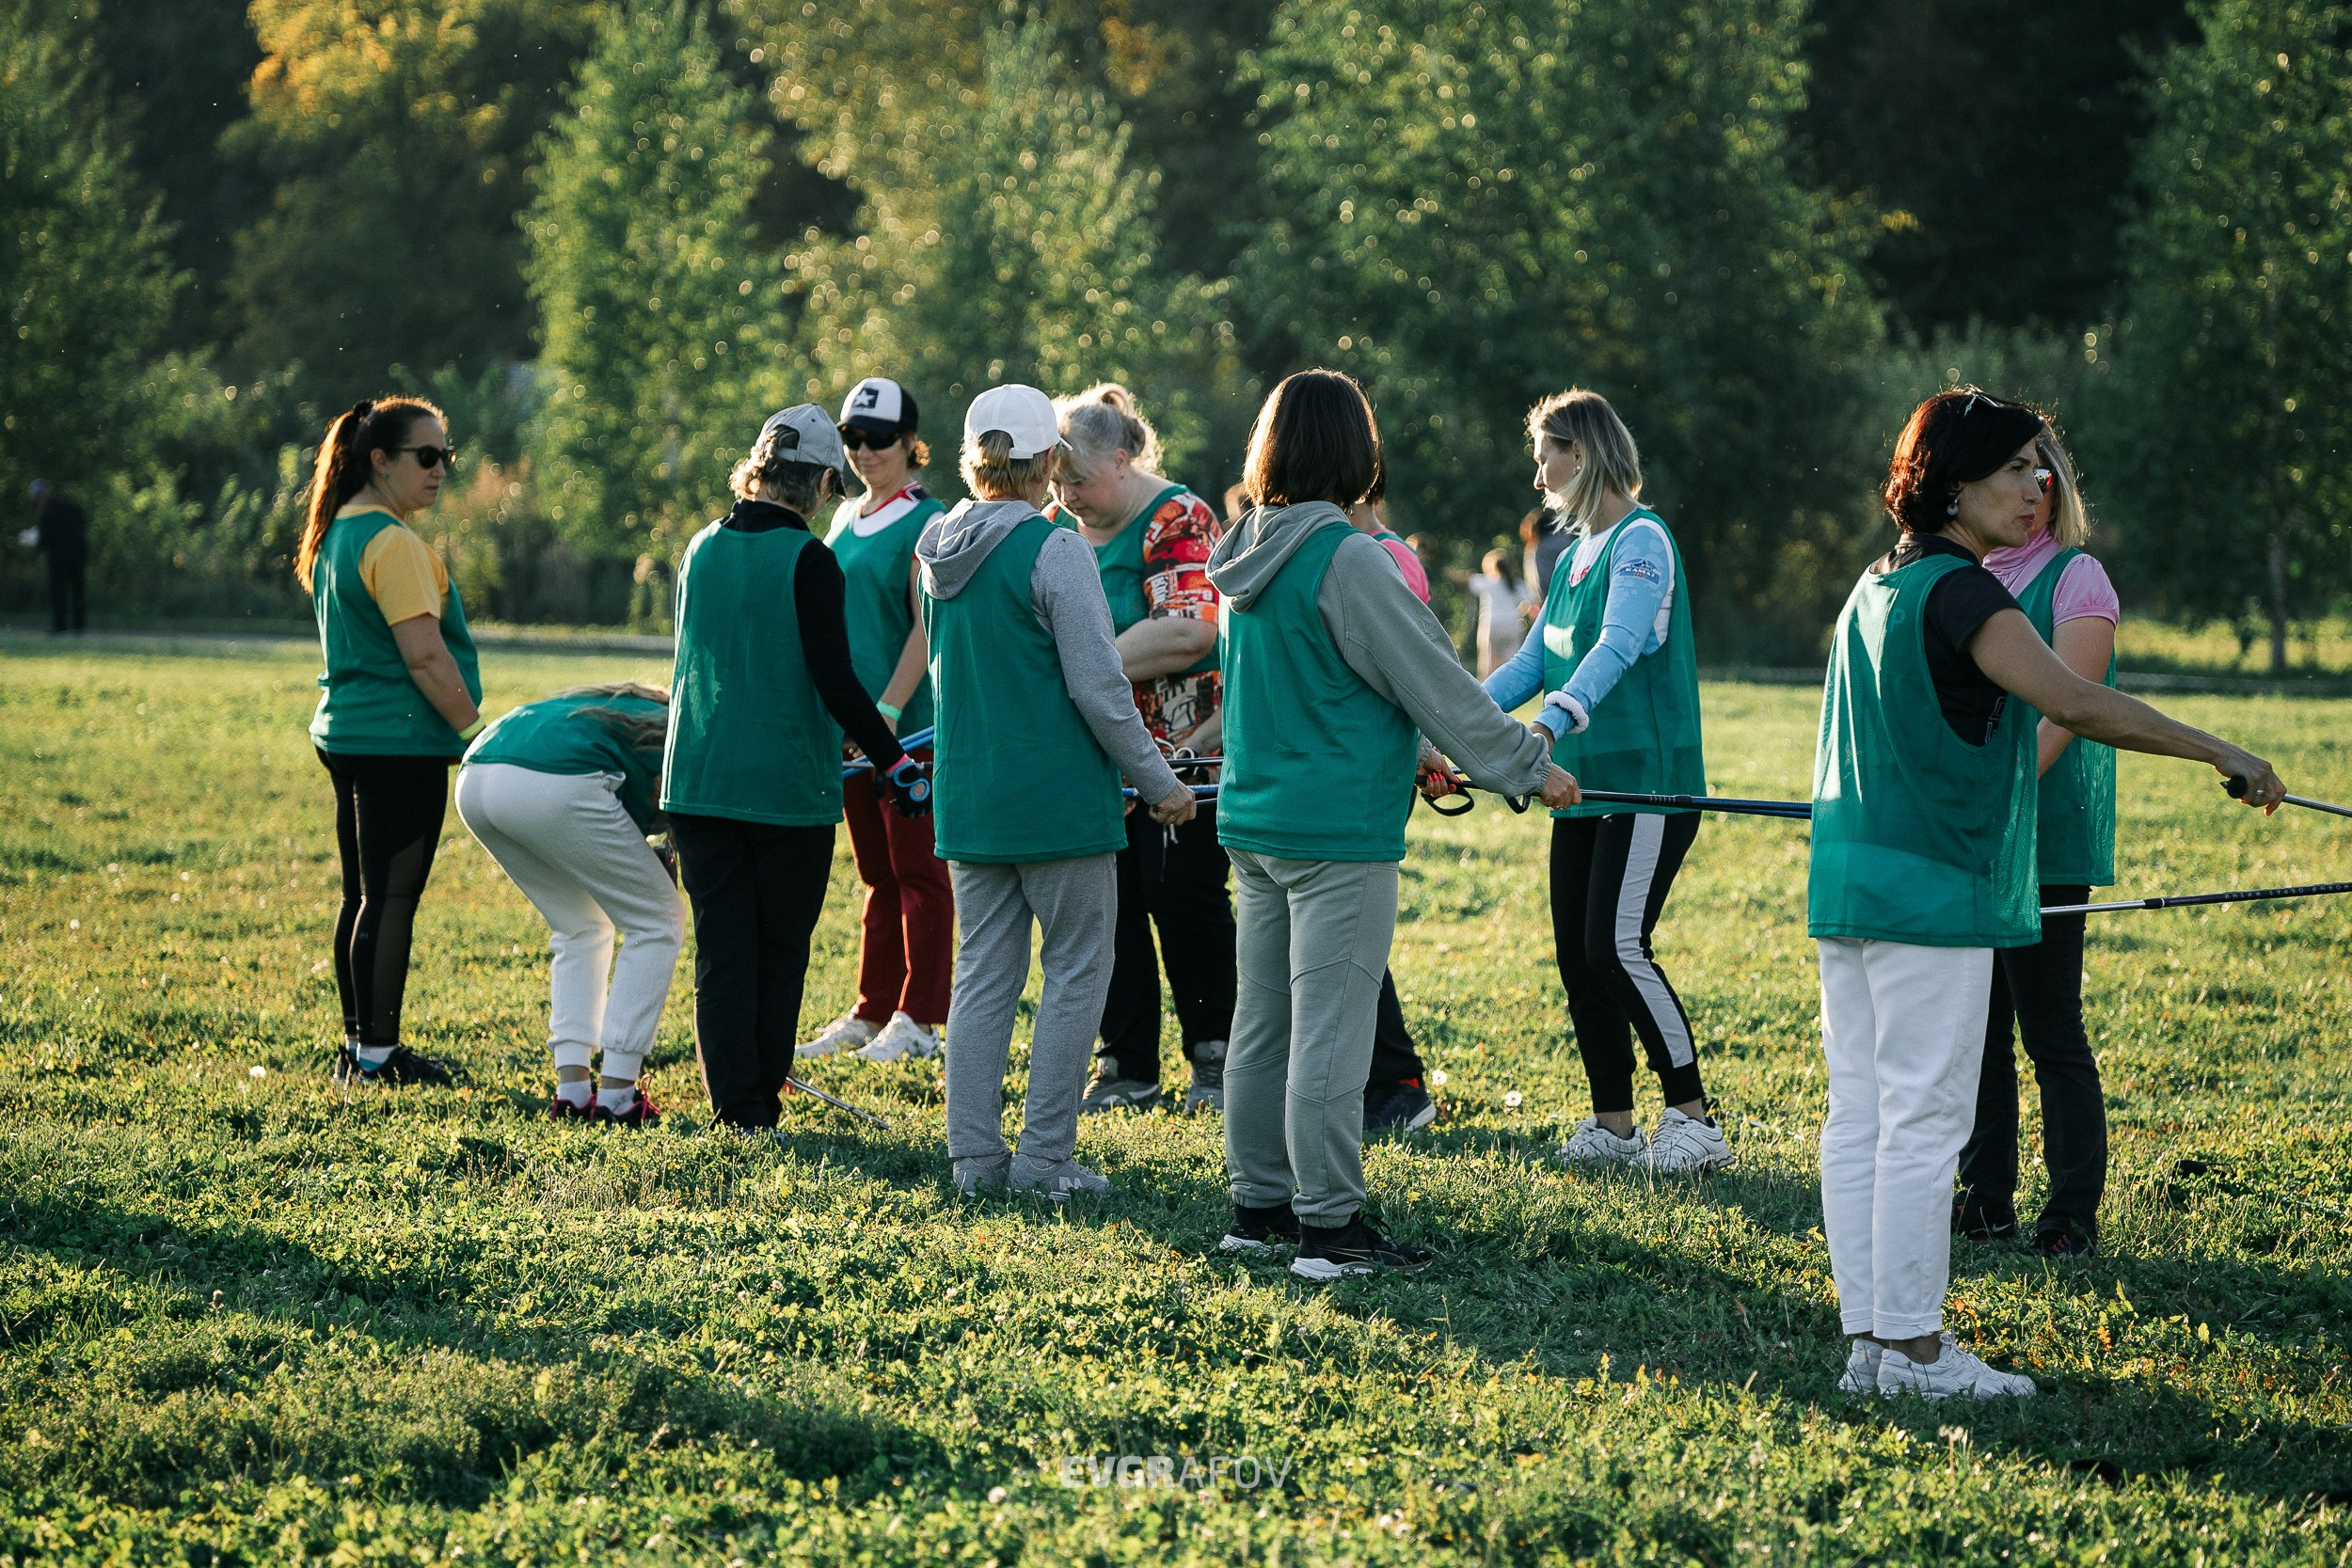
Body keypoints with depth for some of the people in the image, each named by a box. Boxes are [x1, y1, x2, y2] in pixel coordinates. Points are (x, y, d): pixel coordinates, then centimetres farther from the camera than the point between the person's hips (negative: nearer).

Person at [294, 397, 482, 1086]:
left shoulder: (338, 534, 15)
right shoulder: (392, 543, -16)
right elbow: (425, 655, -20)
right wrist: (480, 733, -13)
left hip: (346, 736, 10)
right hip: (399, 740, -10)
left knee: (363, 895, 14)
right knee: (392, 900, -4)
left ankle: (360, 1046, 20)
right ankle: (377, 1054, -1)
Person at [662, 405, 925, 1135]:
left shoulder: (702, 549, 5)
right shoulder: (807, 560, -12)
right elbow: (834, 679, -16)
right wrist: (895, 759, -8)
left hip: (699, 780, 4)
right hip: (789, 786, -4)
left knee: (721, 947, 7)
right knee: (780, 951, 9)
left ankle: (734, 1103, 4)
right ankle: (762, 1099, 13)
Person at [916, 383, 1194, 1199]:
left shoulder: (939, 548, 6)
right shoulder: (1054, 551, -14)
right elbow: (1098, 687, -14)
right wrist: (1160, 783, -4)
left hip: (968, 795, 6)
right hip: (1058, 795, -6)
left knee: (983, 973, 11)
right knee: (1075, 970, 3)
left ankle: (975, 1155, 11)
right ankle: (1044, 1155, 2)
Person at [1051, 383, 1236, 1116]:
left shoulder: (1177, 519, -12)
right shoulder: (1072, 532, 11)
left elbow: (1189, 632, -24)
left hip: (1187, 750, -7)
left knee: (1184, 897, -3)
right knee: (1109, 903, 5)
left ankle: (1213, 1054, 11)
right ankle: (1126, 1069, 11)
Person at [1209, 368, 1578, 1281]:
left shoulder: (1248, 557, 8)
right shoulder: (1345, 558, -17)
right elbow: (1436, 683, -12)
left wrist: (1406, 755, 28)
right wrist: (1529, 769, -1)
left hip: (1256, 821, 9)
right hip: (1339, 833, -9)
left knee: (1262, 1023, 14)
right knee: (1330, 1028, -4)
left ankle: (1260, 1206, 22)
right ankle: (1329, 1225, -1)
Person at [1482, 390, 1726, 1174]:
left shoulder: (1641, 541, -11)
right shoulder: (1575, 556, 17)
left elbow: (1616, 648, -25)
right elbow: (1532, 661, 18)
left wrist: (1552, 721, -40)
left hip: (1648, 780, -9)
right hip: (1583, 785, 9)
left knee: (1617, 946, -15)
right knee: (1577, 955, 5)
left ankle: (1693, 1117, -6)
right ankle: (1614, 1125, 12)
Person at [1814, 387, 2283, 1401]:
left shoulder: (1875, 587, 15)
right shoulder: (1960, 593, -13)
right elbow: (2075, 704, -21)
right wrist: (2223, 754, -17)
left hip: (1848, 887, 9)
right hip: (1932, 894, -9)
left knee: (1859, 1116, 8)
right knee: (1924, 1118, -5)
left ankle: (1869, 1339, 11)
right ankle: (1913, 1349, -2)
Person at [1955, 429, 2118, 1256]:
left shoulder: (2076, 580, -6)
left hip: (2044, 838, -6)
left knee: (2051, 1028, -4)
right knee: (1975, 1024, 9)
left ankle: (2073, 1213, 3)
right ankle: (1986, 1199, 17)